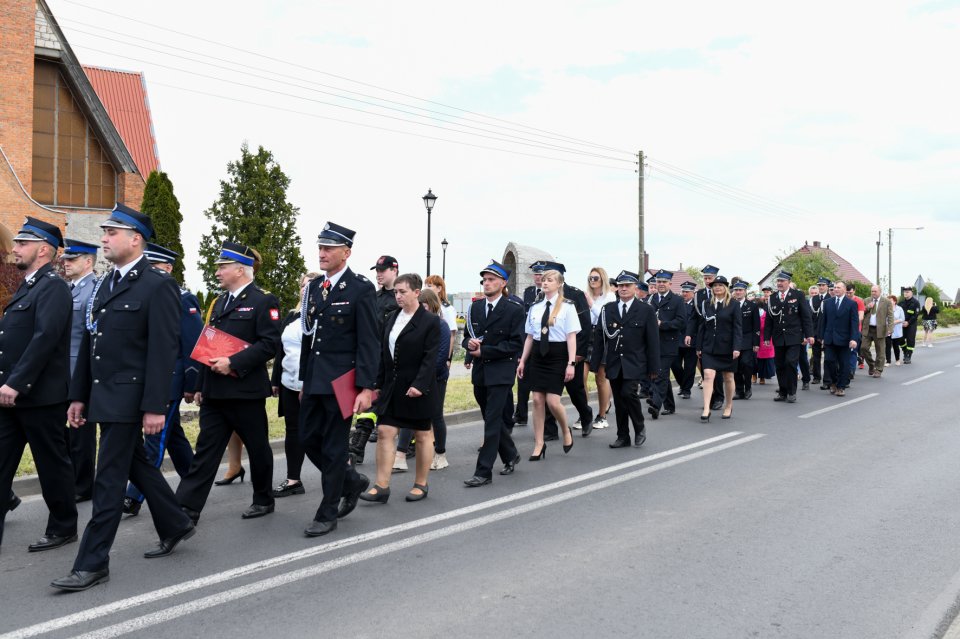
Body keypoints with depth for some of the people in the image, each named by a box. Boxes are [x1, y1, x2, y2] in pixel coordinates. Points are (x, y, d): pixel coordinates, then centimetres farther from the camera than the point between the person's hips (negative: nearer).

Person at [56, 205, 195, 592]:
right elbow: (89, 343, 16)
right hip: (103, 396, 9)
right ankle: (175, 526, 34)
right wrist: (79, 396, 14)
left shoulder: (159, 285, -12)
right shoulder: (105, 284, 13)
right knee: (136, 465, 18)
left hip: (129, 397, -9)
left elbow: (163, 350, -17)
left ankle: (93, 563, 6)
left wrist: (155, 407, -20)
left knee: (109, 478, -4)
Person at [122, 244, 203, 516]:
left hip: (170, 380, -8)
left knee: (156, 438, -6)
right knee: (173, 435, 15)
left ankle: (134, 497, -2)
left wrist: (191, 384, -15)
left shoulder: (182, 299, -10)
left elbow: (194, 345, -13)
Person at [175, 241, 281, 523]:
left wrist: (233, 363, -23)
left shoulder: (264, 301, -8)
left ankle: (264, 500, 25)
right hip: (215, 391, 7)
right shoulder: (220, 301, 16)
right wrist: (200, 385, 17)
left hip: (246, 390, -7)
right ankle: (187, 509, 4)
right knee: (206, 449, 4)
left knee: (257, 447, 8)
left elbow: (270, 344, -17)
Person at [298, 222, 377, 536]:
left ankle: (327, 514, 16)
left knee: (334, 448, 2)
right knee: (309, 440, 11)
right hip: (314, 380, 7)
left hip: (341, 381, -7)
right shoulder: (315, 286, 11)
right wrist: (304, 380, 16)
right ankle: (351, 481, 33)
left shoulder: (361, 289, -10)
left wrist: (366, 388, -17)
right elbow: (308, 336, 16)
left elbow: (369, 342, -13)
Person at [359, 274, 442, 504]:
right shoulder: (391, 319, 9)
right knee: (384, 433, -1)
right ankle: (381, 486, 2)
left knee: (423, 435, 8)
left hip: (418, 389, -5)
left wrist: (419, 385, -22)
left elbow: (430, 358, -14)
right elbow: (383, 354, 10)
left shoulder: (431, 321, -9)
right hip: (391, 388, 5)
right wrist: (378, 383, 5)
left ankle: (421, 484, 21)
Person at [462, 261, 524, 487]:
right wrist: (469, 343, -9)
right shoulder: (475, 307, 10)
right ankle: (510, 456, 36)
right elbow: (467, 336, 16)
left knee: (492, 421, -7)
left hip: (501, 372, -6)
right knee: (493, 419, 15)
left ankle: (483, 471, -3)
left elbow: (516, 344, -12)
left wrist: (484, 351, -15)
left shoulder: (514, 309, -7)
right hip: (479, 372, 6)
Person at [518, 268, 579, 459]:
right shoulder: (535, 308, 9)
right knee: (537, 400, 3)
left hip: (557, 355, -4)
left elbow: (571, 337, -7)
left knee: (553, 401, -8)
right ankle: (539, 444, 13)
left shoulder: (567, 307, -4)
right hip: (538, 354, 5)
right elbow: (530, 336, 13)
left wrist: (571, 363, -13)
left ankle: (566, 431, 21)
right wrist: (523, 360, 9)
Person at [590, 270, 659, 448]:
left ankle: (640, 428, 6)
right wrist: (595, 362, 1)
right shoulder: (607, 309, 7)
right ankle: (623, 437, 19)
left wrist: (653, 367, -4)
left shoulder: (646, 311, 0)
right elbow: (599, 337, 7)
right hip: (614, 364, 3)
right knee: (618, 400, 7)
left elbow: (653, 341, -1)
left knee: (628, 393, -19)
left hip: (634, 364, -3)